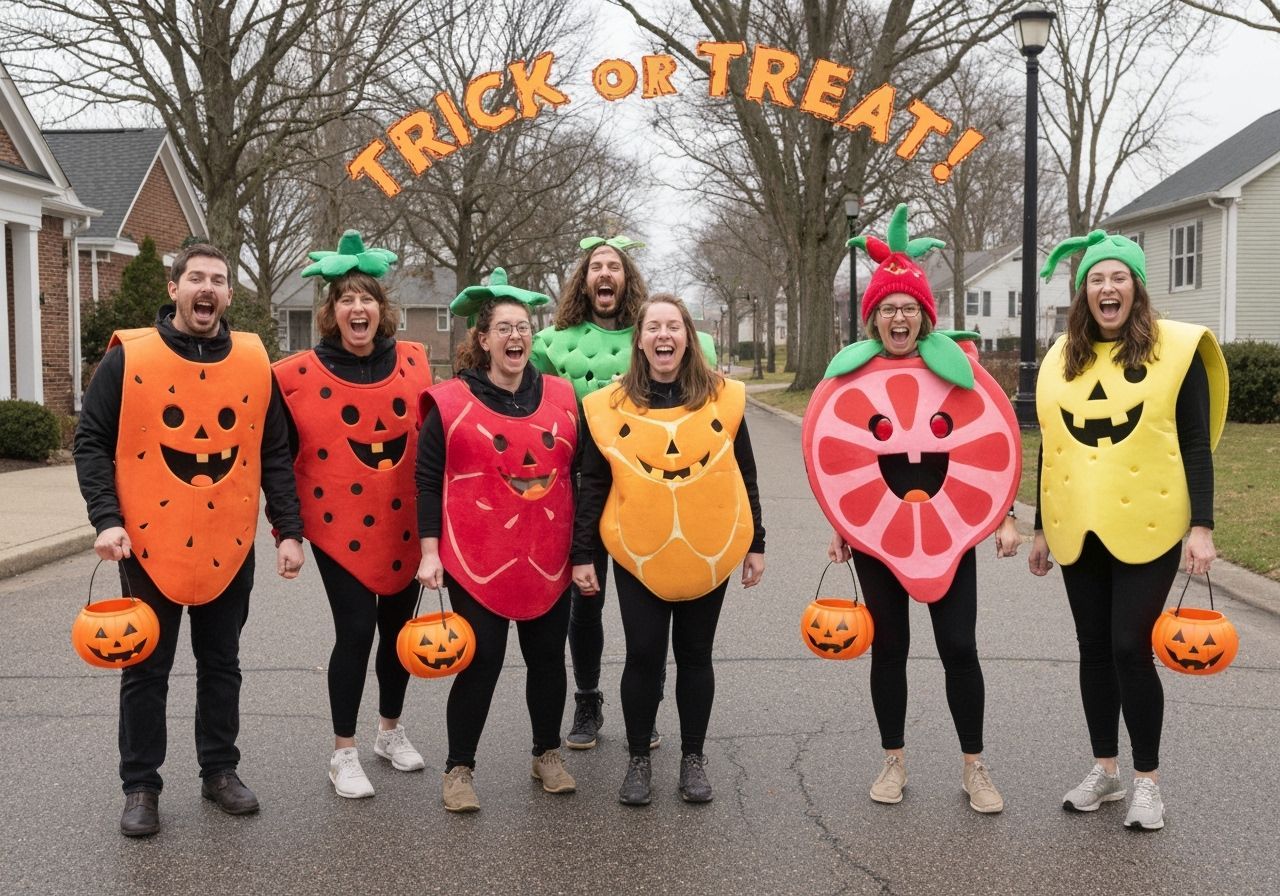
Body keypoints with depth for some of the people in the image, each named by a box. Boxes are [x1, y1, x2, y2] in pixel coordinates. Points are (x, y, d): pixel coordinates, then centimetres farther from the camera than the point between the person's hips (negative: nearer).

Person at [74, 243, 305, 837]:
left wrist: (289, 531, -1)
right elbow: (92, 444, -4)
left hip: (230, 546, 2)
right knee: (146, 671, 9)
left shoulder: (254, 362, 2)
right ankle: (140, 786, 22)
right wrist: (107, 520, -16)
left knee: (221, 665, 14)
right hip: (150, 544, -2)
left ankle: (220, 771, 29)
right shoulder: (128, 357, -5)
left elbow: (275, 454, 5)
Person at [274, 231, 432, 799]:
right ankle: (343, 754, 13)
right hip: (340, 527, -4)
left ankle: (391, 732, 34)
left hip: (404, 525, 4)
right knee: (356, 631, -4)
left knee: (399, 626, 13)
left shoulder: (413, 363, 3)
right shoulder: (301, 375, -7)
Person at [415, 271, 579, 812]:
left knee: (548, 657, 13)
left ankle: (547, 754, 32)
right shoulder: (451, 403, -4)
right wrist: (429, 552, -7)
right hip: (476, 560, -3)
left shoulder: (561, 397, 6)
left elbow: (580, 474, 13)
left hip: (548, 560, 4)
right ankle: (459, 768, 18)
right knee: (481, 662, 0)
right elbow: (428, 482, -2)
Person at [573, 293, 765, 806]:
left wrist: (755, 545, 7)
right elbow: (592, 486, 2)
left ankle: (693, 758, 26)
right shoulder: (609, 406, -3)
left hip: (708, 554, 1)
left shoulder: (723, 397, 0)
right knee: (643, 656, 3)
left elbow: (744, 477, 6)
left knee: (694, 655, 11)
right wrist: (582, 553, 0)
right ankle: (638, 759, 21)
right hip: (637, 556, -1)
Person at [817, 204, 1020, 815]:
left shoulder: (956, 368, 0)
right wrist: (838, 526, 3)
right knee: (888, 646, 9)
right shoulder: (852, 374, 1)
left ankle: (974, 768, 16)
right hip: (876, 534, 1)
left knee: (959, 647, 1)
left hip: (949, 532, 0)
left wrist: (1005, 517, -3)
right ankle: (894, 762, 24)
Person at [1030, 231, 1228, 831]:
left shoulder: (1176, 350, -4)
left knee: (1130, 647, -6)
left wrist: (1202, 525, -12)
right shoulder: (1063, 358, 9)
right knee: (1094, 649, 11)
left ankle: (1147, 780, 11)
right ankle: (1105, 770, 25)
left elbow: (1196, 445, -5)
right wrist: (1041, 529, 14)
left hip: (1146, 528, -4)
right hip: (1079, 531, 4)